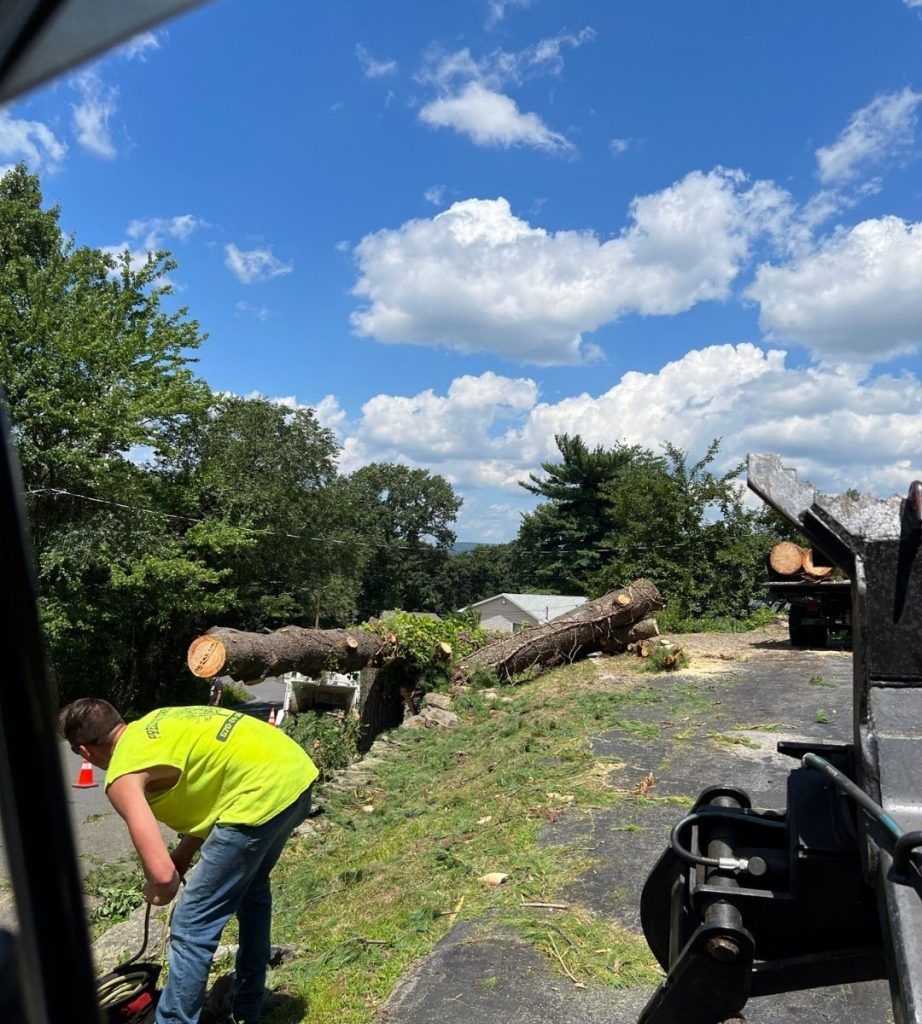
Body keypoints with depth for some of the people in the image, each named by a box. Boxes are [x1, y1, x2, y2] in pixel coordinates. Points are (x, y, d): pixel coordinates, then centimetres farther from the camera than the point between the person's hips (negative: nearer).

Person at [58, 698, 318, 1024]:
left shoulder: (123, 778, -4)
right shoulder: (153, 724, 19)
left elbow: (163, 876, -13)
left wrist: (156, 892, 10)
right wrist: (180, 858, 24)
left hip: (262, 794, -10)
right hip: (296, 770, 10)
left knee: (191, 930, 5)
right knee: (251, 887, 32)